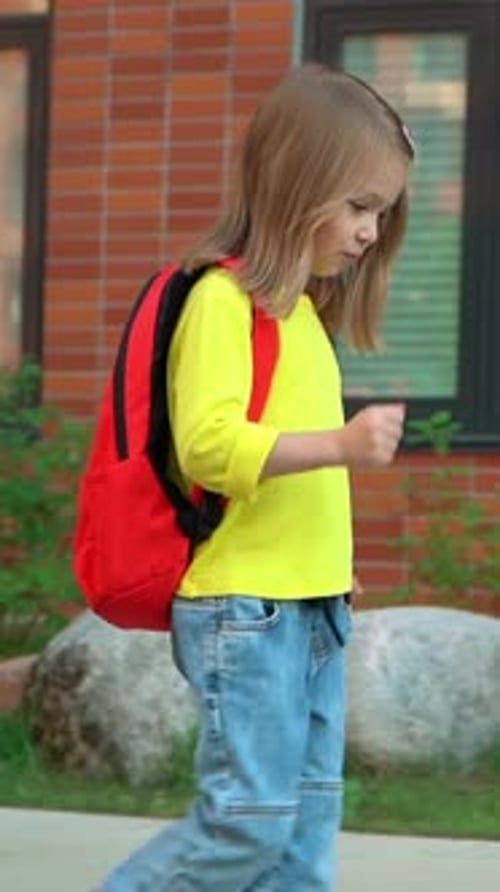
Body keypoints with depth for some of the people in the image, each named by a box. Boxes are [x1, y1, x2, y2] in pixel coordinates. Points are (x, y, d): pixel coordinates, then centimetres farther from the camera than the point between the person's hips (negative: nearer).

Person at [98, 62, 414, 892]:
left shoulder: (303, 311, 16)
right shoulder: (224, 298, -11)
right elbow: (207, 442, -22)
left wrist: (333, 576, 17)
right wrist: (342, 444, -30)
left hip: (310, 607, 9)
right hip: (244, 608, -9)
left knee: (307, 825, 7)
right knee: (250, 817, -10)